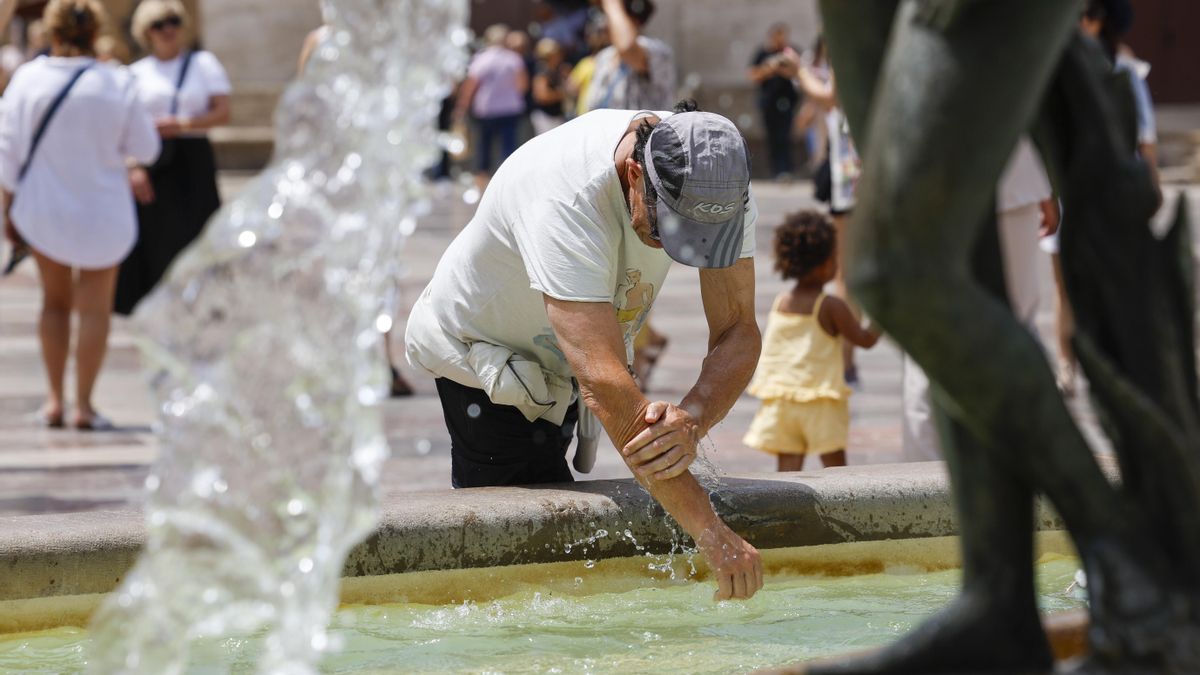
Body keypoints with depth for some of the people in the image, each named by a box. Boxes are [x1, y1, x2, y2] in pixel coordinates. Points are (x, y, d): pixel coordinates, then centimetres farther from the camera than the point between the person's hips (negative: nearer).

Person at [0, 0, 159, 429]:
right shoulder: (117, 85, -11)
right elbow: (145, 149, -2)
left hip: (42, 212, 1)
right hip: (101, 213, -1)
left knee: (55, 302, 18)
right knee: (94, 309, 9)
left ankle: (54, 401, 15)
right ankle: (83, 405, 3)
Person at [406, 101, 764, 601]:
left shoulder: (719, 185, -24)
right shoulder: (564, 200, -44)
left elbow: (739, 331, -22)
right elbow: (605, 384, -49)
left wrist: (692, 420, -47)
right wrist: (711, 533, -54)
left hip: (555, 367, 7)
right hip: (482, 351, -7)